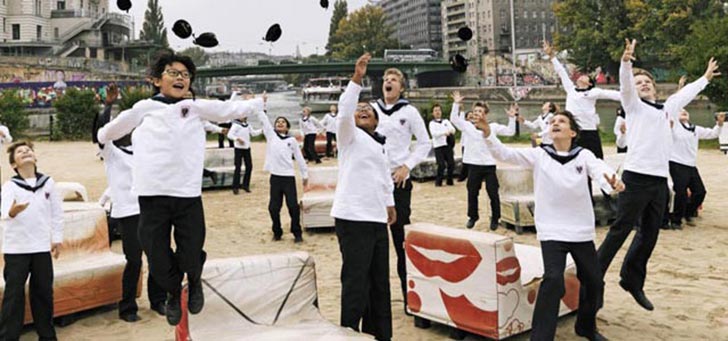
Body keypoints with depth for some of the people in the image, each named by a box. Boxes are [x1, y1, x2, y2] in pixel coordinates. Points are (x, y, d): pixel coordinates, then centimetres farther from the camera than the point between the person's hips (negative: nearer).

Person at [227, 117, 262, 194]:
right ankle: (235, 187, 3)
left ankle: (245, 185, 17)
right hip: (239, 148, -6)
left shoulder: (247, 125, 9)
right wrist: (237, 139, -30)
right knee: (238, 167, -4)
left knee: (249, 166, 5)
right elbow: (229, 135, -17)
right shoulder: (236, 125, -11)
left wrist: (262, 130, 1)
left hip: (247, 148, 6)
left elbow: (253, 133, 14)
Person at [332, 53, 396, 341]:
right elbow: (344, 111, -19)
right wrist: (356, 78, -24)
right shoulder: (350, 136, 0)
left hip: (377, 219, 8)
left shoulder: (379, 145, 22)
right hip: (353, 218, -8)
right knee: (355, 281, -7)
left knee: (379, 281, 13)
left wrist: (390, 203, 25)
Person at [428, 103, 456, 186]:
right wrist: (444, 133, -28)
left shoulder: (446, 121, 16)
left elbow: (453, 129, 1)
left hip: (448, 145, 3)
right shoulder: (432, 123, 6)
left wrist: (451, 131, -24)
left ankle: (449, 181, 16)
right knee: (441, 165, -11)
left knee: (451, 164, 0)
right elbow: (434, 133, -12)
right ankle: (438, 182, 3)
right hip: (438, 146, -3)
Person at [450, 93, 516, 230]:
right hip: (473, 165, 1)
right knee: (472, 192, 10)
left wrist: (511, 118, -11)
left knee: (493, 193, 3)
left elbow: (510, 132, 1)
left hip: (489, 164, -1)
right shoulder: (467, 126, 3)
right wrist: (456, 104, -15)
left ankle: (495, 218, 18)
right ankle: (472, 217, 27)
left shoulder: (493, 126, 2)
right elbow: (454, 118, -6)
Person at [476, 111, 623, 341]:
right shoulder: (539, 155, -2)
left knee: (594, 282, 15)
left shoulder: (584, 155, -2)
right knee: (553, 279, -21)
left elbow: (600, 170, -21)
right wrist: (488, 134, -30)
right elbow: (505, 154, -13)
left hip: (582, 231, 3)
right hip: (551, 231, -2)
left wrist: (612, 181, -45)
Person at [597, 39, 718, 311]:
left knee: (649, 235, 9)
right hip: (636, 178, -6)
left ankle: (633, 281, 21)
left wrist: (705, 78, 52)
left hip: (660, 180, 6)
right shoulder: (634, 105, 5)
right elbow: (625, 84, -13)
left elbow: (686, 94, 39)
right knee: (620, 231, -6)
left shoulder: (666, 109, 22)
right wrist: (626, 62, -31)